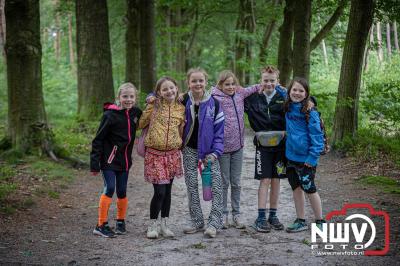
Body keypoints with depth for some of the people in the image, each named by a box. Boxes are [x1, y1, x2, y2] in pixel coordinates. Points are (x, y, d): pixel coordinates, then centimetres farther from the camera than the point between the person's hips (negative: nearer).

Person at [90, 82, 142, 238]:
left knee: (122, 191, 11)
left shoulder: (136, 113, 2)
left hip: (125, 160, 5)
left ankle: (121, 222, 26)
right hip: (109, 159, -5)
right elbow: (98, 140, -11)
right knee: (109, 189, -11)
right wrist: (95, 164, -12)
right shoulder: (110, 115, -13)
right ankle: (101, 225, -3)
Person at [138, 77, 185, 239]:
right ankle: (153, 224, 10)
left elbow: (181, 131, 13)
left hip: (172, 154, 3)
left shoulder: (181, 109, 6)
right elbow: (141, 124, 4)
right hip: (155, 153, -3)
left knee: (167, 190, 11)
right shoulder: (153, 106, -4)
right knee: (159, 191, -8)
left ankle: (164, 224, 23)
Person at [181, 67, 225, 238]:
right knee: (191, 185, 4)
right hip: (189, 149, 1)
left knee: (216, 184, -11)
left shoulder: (213, 103, -4)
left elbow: (219, 129, -3)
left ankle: (214, 222, -6)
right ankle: (196, 221, 16)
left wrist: (215, 152, -9)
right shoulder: (183, 102, -3)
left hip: (208, 149, -1)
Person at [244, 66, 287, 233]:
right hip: (263, 145, -1)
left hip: (280, 144, 1)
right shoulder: (254, 99, 1)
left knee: (276, 180, 7)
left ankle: (273, 216, 18)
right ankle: (261, 218, 1)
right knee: (265, 180, -3)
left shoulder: (283, 98, 1)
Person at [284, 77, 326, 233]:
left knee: (309, 189, 3)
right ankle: (300, 221, 25)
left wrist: (313, 156, -19)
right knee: (296, 189, 13)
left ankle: (320, 222, 18)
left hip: (305, 158, -6)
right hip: (291, 155, 6)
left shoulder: (310, 112, -14)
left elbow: (317, 135, -15)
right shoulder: (288, 108, 4)